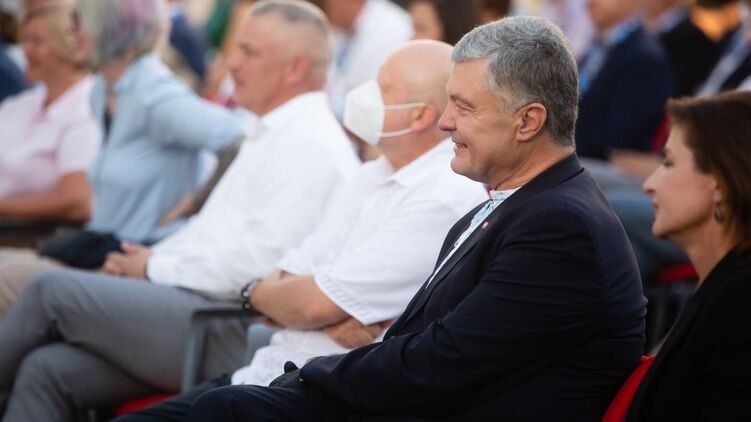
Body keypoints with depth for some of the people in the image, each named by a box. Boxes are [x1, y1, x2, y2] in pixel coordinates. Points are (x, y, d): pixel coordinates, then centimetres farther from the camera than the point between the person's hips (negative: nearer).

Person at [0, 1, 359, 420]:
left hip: (236, 335, -10)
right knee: (47, 370, -5)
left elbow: (260, 258, -20)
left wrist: (156, 269, -9)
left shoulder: (306, 141, -11)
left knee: (52, 289, -11)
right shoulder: (274, 134, 23)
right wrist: (146, 260, 8)